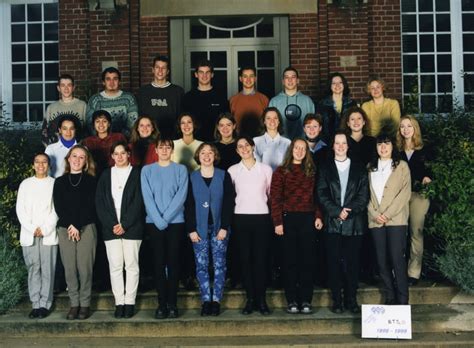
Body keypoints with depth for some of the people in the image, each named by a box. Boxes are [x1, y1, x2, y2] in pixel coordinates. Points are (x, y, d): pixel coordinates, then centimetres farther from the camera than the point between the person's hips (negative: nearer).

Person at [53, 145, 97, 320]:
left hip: (86, 228, -2)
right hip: (65, 229, 2)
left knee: (84, 267, -4)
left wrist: (77, 226, -11)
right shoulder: (60, 182, 12)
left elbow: (89, 206, -2)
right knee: (69, 268, 1)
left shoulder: (90, 181, 6)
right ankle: (74, 303, 11)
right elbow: (58, 207, 4)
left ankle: (85, 304, 6)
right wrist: (70, 225, -9)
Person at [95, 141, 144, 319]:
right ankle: (119, 302, 7)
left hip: (132, 227, -2)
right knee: (115, 266, 2)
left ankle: (130, 302, 8)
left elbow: (138, 202, -4)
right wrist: (112, 225, -7)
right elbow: (100, 203, 6)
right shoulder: (106, 175, 12)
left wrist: (124, 225, -10)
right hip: (110, 228, 2)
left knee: (131, 265, 1)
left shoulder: (137, 174, 2)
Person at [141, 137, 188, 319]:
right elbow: (147, 197, -2)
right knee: (159, 263, 1)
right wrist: (158, 220, -13)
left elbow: (181, 196, -5)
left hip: (175, 222, 0)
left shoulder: (180, 169, 5)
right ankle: (162, 304, 6)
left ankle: (172, 304, 7)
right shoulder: (147, 170, 7)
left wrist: (166, 218, -12)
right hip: (154, 223, 1)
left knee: (173, 262, 2)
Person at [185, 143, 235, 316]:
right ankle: (206, 300, 6)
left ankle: (216, 300, 6)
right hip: (199, 228, 1)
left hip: (219, 227, -1)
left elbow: (229, 203, -1)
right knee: (201, 265, 0)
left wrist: (224, 227, -8)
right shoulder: (192, 178, 6)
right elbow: (189, 205, 4)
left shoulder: (224, 176, 3)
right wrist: (191, 229, -5)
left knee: (219, 264, -1)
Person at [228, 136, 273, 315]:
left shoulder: (265, 169, 5)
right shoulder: (233, 170, 6)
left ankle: (261, 299, 6)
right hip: (241, 218, 1)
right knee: (246, 258, 2)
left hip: (262, 217, 0)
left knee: (261, 258, -1)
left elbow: (272, 193, 11)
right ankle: (250, 299, 9)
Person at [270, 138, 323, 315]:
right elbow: (275, 198, -2)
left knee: (307, 260, 3)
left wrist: (318, 216, -1)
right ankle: (292, 301, 8)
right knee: (290, 260, 2)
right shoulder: (281, 171, 3)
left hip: (307, 219, 2)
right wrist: (278, 222, -10)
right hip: (288, 218, -2)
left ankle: (306, 301, 9)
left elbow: (316, 196, 12)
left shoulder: (311, 172, 12)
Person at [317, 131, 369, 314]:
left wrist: (350, 210, -11)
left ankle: (351, 300, 11)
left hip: (354, 223, 0)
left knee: (352, 262, 2)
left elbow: (364, 194, 3)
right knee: (334, 263, 0)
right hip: (332, 223, 0)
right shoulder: (325, 168, 10)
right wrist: (337, 212, -11)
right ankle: (337, 300, 7)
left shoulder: (359, 168, 12)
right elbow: (322, 195, 1)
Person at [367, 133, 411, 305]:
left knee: (397, 259, -8)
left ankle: (402, 301, -3)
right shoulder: (370, 167, 16)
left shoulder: (402, 166, 6)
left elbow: (405, 193, -3)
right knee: (382, 261, 2)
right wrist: (375, 214, -5)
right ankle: (389, 299, 9)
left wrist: (388, 214, -10)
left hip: (396, 219, -3)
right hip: (375, 220, 3)